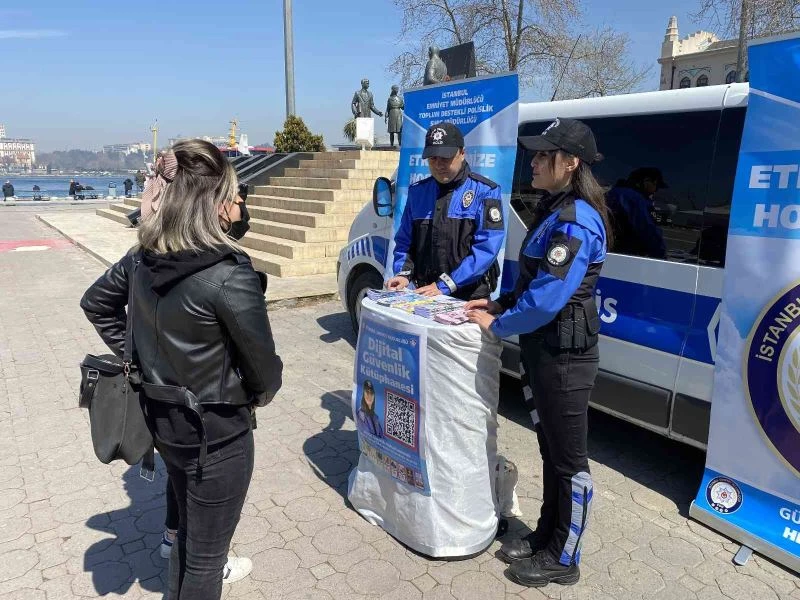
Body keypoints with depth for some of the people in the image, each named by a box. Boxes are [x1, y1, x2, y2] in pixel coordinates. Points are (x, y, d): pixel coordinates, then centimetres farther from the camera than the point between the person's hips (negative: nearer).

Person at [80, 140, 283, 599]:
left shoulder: (144, 257, -5)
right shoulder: (229, 276, -28)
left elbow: (95, 303, 13)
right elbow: (264, 366, -18)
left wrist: (135, 357, 13)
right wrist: (260, 394, 4)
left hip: (164, 419, 8)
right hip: (215, 431, -7)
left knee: (189, 530, 30)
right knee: (207, 554, 15)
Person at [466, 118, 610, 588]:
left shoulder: (576, 220, -21)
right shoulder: (555, 210, 11)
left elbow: (547, 298, -26)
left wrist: (498, 325, -13)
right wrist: (500, 304, 7)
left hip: (565, 355, -10)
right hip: (543, 350, 10)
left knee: (569, 459, 7)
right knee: (550, 449, 21)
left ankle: (563, 560, 26)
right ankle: (546, 536, 38)